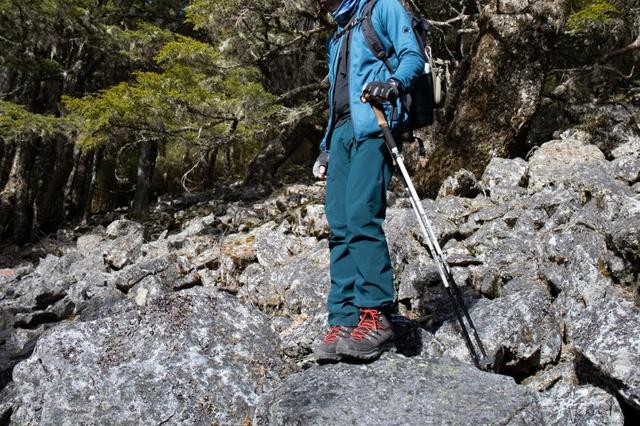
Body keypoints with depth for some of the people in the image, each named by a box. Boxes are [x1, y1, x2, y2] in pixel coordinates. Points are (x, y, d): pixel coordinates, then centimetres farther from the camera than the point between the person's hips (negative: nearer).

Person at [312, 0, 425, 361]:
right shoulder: (337, 38, 34)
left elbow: (413, 56, -1)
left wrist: (394, 84, -22)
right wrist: (326, 149, 24)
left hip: (374, 127, -7)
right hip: (342, 133, 7)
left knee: (361, 216, -21)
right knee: (340, 226, -4)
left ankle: (376, 317, -17)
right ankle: (344, 323, -5)